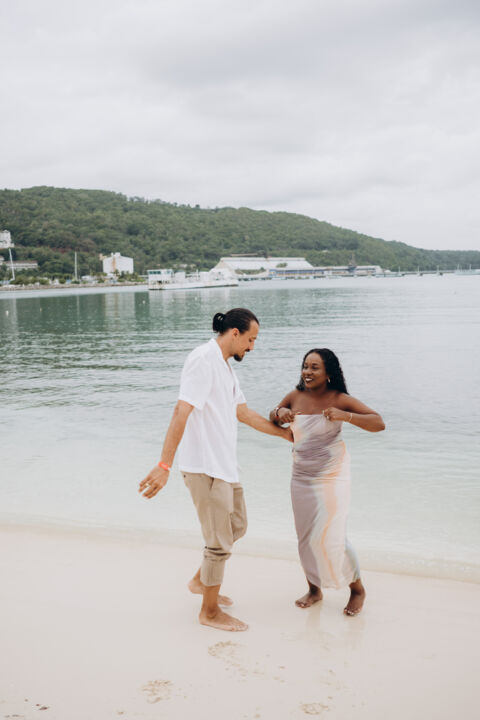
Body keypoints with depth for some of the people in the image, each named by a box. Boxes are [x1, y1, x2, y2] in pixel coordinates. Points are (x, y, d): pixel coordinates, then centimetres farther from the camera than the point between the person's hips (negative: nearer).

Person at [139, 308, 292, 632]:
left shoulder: (224, 366, 14)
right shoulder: (204, 360, -17)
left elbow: (244, 413, 23)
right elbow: (181, 413, -27)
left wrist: (285, 433, 29)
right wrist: (165, 465, -34)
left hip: (223, 464, 10)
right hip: (204, 467, -10)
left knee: (237, 526, 22)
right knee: (220, 542, 2)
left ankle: (202, 580, 40)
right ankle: (210, 612, 20)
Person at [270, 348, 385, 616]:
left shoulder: (340, 399, -13)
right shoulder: (295, 396, -2)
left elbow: (379, 423, -16)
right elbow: (274, 419, 17)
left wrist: (345, 416, -30)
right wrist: (280, 413, -8)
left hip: (333, 475, -4)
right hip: (302, 476, 5)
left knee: (332, 537, -7)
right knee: (306, 536, 10)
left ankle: (358, 589, 17)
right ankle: (314, 589, 31)